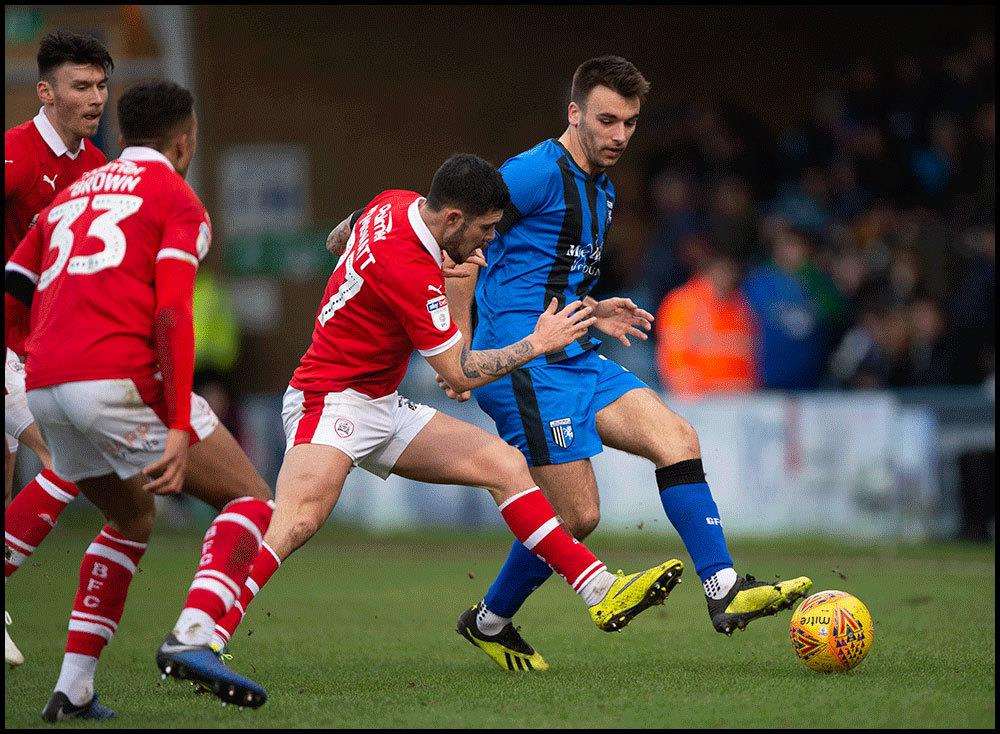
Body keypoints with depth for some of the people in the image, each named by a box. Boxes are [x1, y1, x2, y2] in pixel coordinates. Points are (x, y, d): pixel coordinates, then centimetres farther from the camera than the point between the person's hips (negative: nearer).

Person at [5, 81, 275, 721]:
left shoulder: (71, 194, 26)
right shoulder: (177, 198, 5)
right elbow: (172, 315, -9)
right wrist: (178, 430, -15)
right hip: (121, 378, -7)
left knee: (132, 522, 27)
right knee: (250, 500, 4)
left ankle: (73, 689, 16)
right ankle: (193, 637, -20)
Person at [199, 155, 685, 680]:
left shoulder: (396, 204, 1)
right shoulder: (410, 270, -26)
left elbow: (340, 238, 25)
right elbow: (460, 372, -18)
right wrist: (538, 343, -6)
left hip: (383, 408, 10)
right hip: (332, 400, -10)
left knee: (505, 464, 3)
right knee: (298, 521, -34)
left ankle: (601, 593, 4)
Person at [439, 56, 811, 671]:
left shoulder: (601, 190, 19)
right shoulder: (538, 172, -10)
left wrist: (591, 312, 14)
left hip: (576, 361, 9)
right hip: (523, 362, -9)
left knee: (677, 439, -7)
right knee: (578, 515, -9)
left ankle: (724, 592, -8)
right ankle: (488, 622, 11)